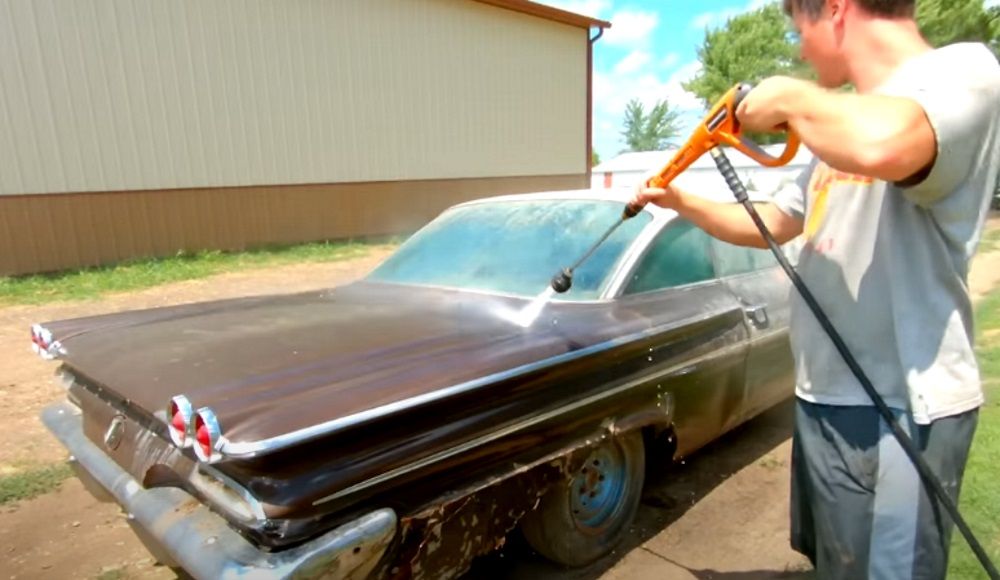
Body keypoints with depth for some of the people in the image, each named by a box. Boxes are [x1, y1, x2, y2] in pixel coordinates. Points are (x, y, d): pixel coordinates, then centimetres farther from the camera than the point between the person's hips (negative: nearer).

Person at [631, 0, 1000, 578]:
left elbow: (879, 146, -38)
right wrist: (679, 201, 21)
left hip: (896, 411, -9)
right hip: (825, 397, 9)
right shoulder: (849, 118, 16)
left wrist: (786, 96, -20)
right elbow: (767, 225, 23)